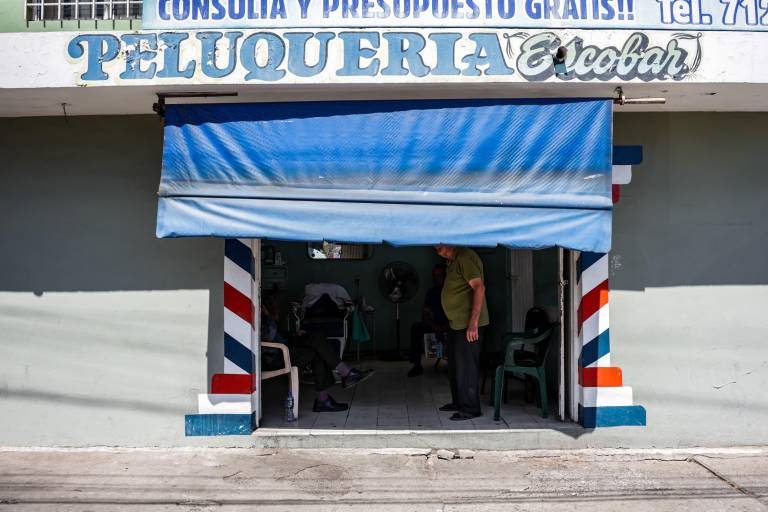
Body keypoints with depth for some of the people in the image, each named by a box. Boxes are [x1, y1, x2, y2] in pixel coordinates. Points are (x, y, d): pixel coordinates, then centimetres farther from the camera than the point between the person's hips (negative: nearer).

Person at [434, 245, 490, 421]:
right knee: (455, 365, 18)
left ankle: (471, 408, 4)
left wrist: (473, 322, -28)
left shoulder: (466, 258, -16)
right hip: (457, 324, 11)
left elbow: (479, 287, -24)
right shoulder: (454, 261, 16)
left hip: (469, 325, -11)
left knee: (466, 366, -5)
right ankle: (459, 402, 30)